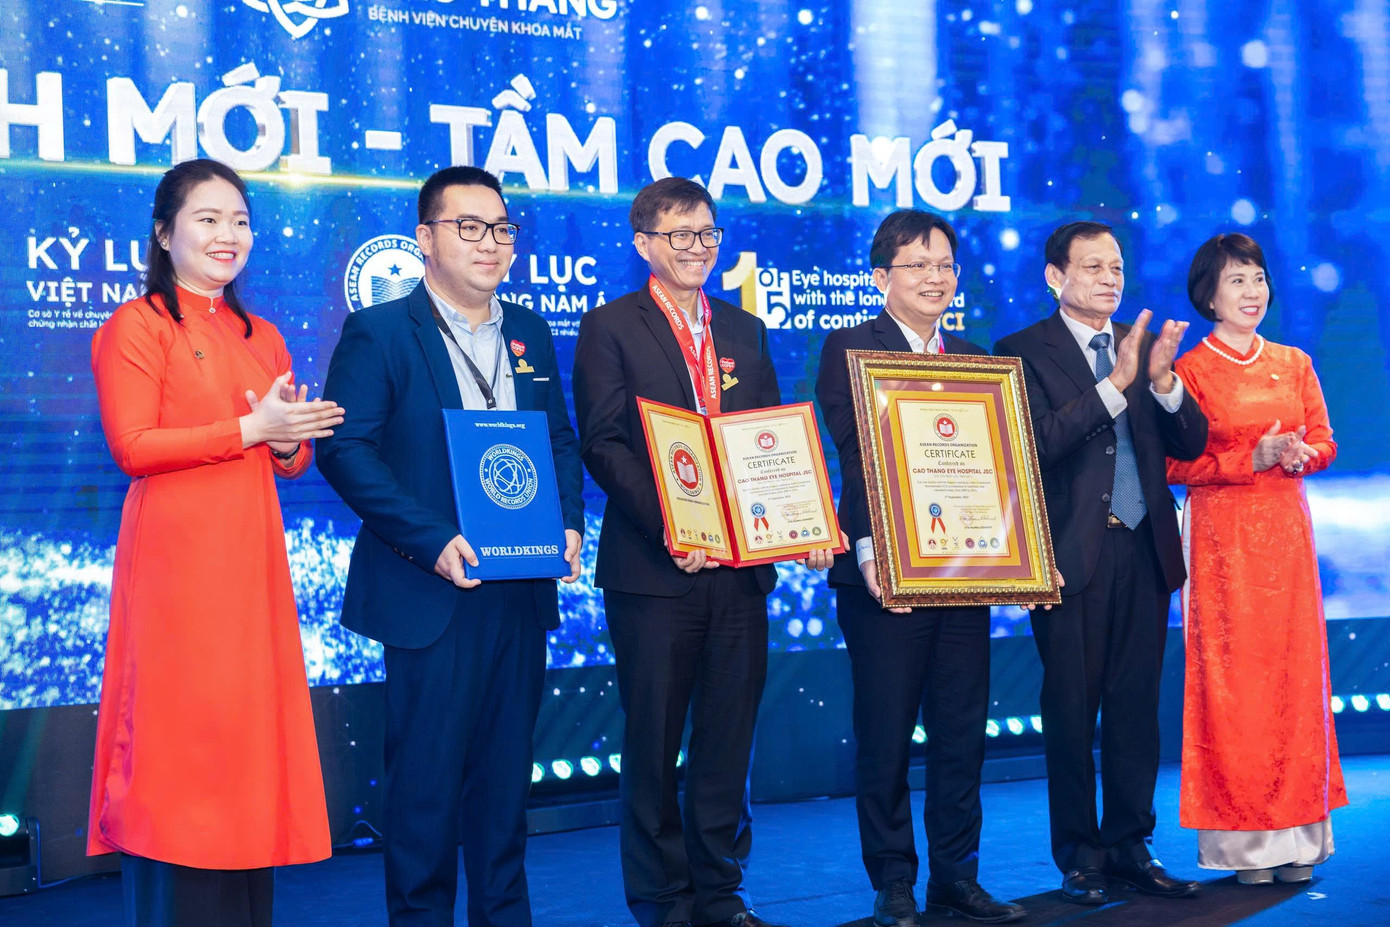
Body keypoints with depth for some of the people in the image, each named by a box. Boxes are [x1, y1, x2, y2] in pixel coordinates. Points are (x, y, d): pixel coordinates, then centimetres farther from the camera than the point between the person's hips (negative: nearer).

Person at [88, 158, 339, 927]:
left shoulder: (262, 337, 18)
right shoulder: (137, 325, -1)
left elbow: (292, 459, 20)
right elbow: (132, 447, -11)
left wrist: (290, 443, -3)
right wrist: (249, 428, -13)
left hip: (252, 562, 6)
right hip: (177, 560, -6)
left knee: (252, 735, 6)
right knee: (179, 743, -4)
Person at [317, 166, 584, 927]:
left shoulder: (530, 334, 14)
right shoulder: (378, 333, -4)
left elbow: (561, 440, 18)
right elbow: (344, 448, -12)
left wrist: (569, 521, -1)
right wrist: (433, 540, -20)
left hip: (522, 591, 5)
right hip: (434, 593, -5)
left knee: (505, 769, 13)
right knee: (426, 773, 1)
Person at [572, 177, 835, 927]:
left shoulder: (744, 331, 16)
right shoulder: (610, 327, 0)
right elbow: (603, 444, -8)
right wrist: (666, 526, -21)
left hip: (742, 564, 5)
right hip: (655, 570, -4)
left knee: (728, 736, 10)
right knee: (654, 739, 4)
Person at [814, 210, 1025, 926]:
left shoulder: (974, 358, 16)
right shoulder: (849, 349, -1)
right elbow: (854, 460, -12)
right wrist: (868, 550, -24)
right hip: (888, 574, -5)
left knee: (963, 733, 9)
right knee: (885, 738, 2)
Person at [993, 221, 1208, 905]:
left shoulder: (1144, 346, 12)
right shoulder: (1022, 351, -2)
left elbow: (1191, 443, 6)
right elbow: (1037, 444, -16)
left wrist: (1163, 381, -12)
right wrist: (1115, 385, -22)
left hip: (1144, 550, 5)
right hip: (1073, 556, -4)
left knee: (1136, 708, 10)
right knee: (1071, 712, 3)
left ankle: (1130, 846, 21)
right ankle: (1079, 857, 14)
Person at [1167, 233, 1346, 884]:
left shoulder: (1294, 364, 12)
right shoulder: (1191, 371, -2)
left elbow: (1325, 441, 12)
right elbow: (1177, 464, -7)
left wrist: (1299, 454, -9)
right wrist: (1253, 458, -16)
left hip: (1286, 531, 4)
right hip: (1222, 536, -4)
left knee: (1293, 666, 3)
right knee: (1229, 674, -3)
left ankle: (1294, 834, 11)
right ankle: (1241, 842, 5)